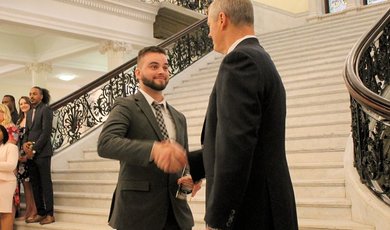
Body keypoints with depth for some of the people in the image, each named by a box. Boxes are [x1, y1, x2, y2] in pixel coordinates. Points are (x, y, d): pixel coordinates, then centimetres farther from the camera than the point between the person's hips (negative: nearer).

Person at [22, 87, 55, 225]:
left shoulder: (46, 109, -5)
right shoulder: (29, 113, 18)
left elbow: (46, 132, -13)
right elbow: (27, 131, 17)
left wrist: (34, 149, -14)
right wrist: (25, 143, -4)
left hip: (42, 152, -7)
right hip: (31, 153, 7)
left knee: (45, 183, -3)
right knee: (35, 185, 8)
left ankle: (50, 214, 2)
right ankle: (40, 213, 15)